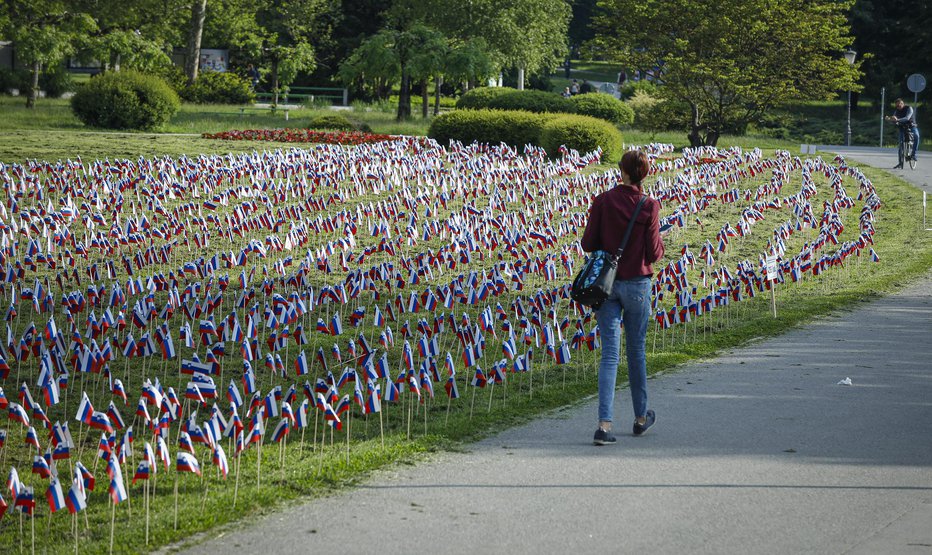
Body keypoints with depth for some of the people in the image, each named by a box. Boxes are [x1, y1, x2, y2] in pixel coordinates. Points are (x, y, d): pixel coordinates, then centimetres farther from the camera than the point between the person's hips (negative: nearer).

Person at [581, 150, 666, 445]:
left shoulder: (602, 202, -6)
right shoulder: (649, 207, -10)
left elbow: (588, 244, -4)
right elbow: (654, 253, -8)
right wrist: (659, 242, 14)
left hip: (606, 283, 1)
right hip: (637, 284, -1)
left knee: (609, 353, 0)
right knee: (636, 350, 15)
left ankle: (604, 424, -13)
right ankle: (641, 417, 30)